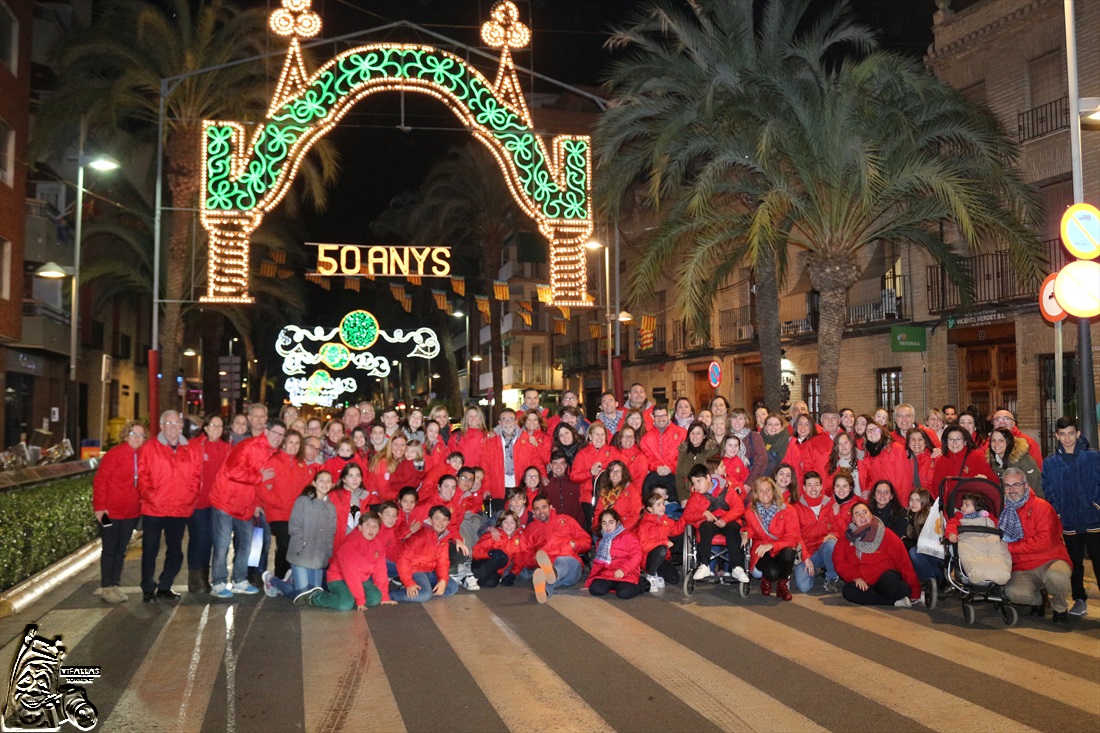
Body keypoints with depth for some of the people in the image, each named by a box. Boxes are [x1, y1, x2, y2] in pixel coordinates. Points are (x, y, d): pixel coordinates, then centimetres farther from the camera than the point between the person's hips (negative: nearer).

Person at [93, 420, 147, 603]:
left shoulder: (142, 456, 6)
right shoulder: (115, 454, -12)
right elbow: (100, 480, -12)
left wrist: (142, 501, 3)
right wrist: (99, 506, -15)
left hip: (131, 512, 6)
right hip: (110, 512, -6)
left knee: (121, 550, 13)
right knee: (109, 549, 3)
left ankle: (115, 586, 22)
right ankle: (106, 588, 11)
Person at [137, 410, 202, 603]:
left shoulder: (191, 451, 7)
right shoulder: (150, 448, -2)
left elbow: (196, 476, 9)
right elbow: (142, 476, -4)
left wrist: (190, 497, -2)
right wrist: (150, 496, -11)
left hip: (180, 511, 3)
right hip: (153, 509, -3)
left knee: (175, 552, 11)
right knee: (150, 550, 5)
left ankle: (164, 587, 25)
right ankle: (148, 589, 17)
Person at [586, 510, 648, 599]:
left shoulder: (628, 536, -1)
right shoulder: (602, 541, 19)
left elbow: (636, 556, -12)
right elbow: (598, 564, 22)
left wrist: (624, 570, -26)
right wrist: (588, 583, 15)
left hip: (627, 574, -5)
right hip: (607, 574, 5)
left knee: (623, 593, -32)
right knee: (595, 589, -22)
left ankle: (642, 584, 0)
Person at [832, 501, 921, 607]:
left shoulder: (886, 534, -2)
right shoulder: (847, 538, 4)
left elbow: (903, 561, -4)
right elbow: (839, 561, -2)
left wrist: (915, 592, -7)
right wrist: (855, 577, -17)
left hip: (885, 576, -3)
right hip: (861, 583, 3)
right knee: (848, 592, -30)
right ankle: (896, 601, -22)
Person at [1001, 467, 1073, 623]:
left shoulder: (1041, 507, -5)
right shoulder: (1004, 510, 8)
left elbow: (1044, 542, -16)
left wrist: (1010, 547, -15)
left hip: (1050, 561, -2)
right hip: (1022, 570, 3)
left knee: (1056, 576, -38)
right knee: (1013, 592, -30)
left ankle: (1060, 608, -4)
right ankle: (1037, 601, 8)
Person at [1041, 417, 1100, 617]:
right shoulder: (1050, 463, 3)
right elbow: (1048, 491, 4)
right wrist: (1058, 511, -6)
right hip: (1069, 523, 2)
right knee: (1075, 563, 10)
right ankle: (1080, 600, 21)